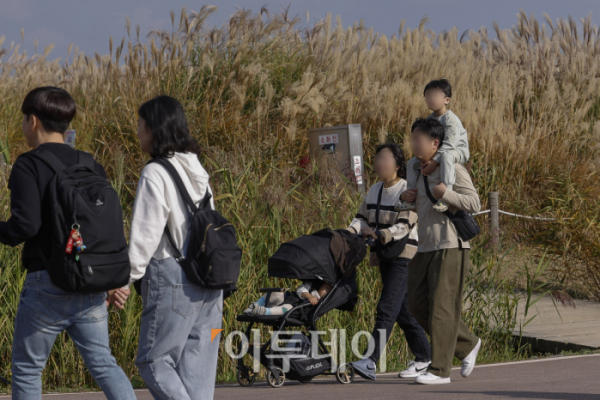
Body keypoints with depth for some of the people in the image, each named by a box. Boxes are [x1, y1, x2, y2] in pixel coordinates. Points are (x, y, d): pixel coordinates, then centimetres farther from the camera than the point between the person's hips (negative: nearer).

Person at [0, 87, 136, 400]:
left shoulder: (28, 166, -8)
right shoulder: (90, 166, 9)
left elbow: (25, 224, -20)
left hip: (46, 283, -5)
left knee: (26, 367, 9)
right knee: (102, 362, 10)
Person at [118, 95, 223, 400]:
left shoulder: (155, 174, -11)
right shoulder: (196, 169, 13)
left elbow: (145, 233, -14)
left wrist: (126, 278, -8)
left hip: (173, 280, -8)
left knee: (153, 359, 0)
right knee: (197, 364, 9)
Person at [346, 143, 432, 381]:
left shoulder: (407, 192, -11)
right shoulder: (375, 191, 14)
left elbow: (404, 226, -18)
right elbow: (363, 217, 14)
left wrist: (378, 234, -29)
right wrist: (349, 232, -5)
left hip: (403, 256, -8)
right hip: (384, 257, 8)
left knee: (387, 307, -16)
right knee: (402, 310, 12)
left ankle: (371, 362, -24)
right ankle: (424, 357, 23)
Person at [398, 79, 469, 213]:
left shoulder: (451, 119, -20)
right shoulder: (430, 119, 6)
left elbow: (449, 144, -28)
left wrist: (435, 161, -33)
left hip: (458, 151, -9)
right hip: (435, 153, 9)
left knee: (446, 156, -42)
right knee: (413, 162, 5)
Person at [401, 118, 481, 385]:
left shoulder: (452, 169, -8)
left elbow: (474, 203, -14)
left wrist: (445, 194, -27)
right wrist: (406, 199, 8)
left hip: (449, 247, -9)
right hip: (424, 248, 9)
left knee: (442, 307, -9)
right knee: (418, 304, 7)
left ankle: (440, 370, -6)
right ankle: (467, 345, 20)